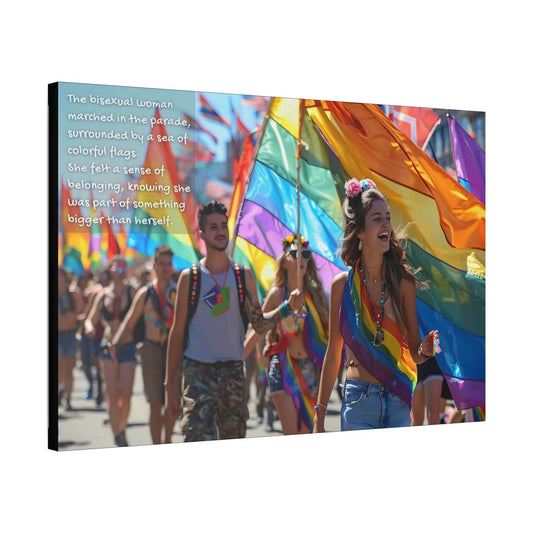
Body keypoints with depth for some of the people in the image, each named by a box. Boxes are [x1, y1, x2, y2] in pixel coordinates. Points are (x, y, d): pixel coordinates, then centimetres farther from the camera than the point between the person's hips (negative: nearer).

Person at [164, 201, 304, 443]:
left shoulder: (244, 275, 7)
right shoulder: (190, 277, 1)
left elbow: (259, 323, 4)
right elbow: (177, 332, 2)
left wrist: (287, 307, -14)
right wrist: (170, 384, -1)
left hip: (233, 369, 3)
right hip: (198, 370, -3)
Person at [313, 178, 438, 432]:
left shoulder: (403, 282, 1)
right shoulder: (342, 285, 0)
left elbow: (413, 352, 5)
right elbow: (333, 354, 6)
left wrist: (424, 350, -19)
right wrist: (319, 416, 6)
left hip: (398, 400, 1)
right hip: (358, 400, -1)